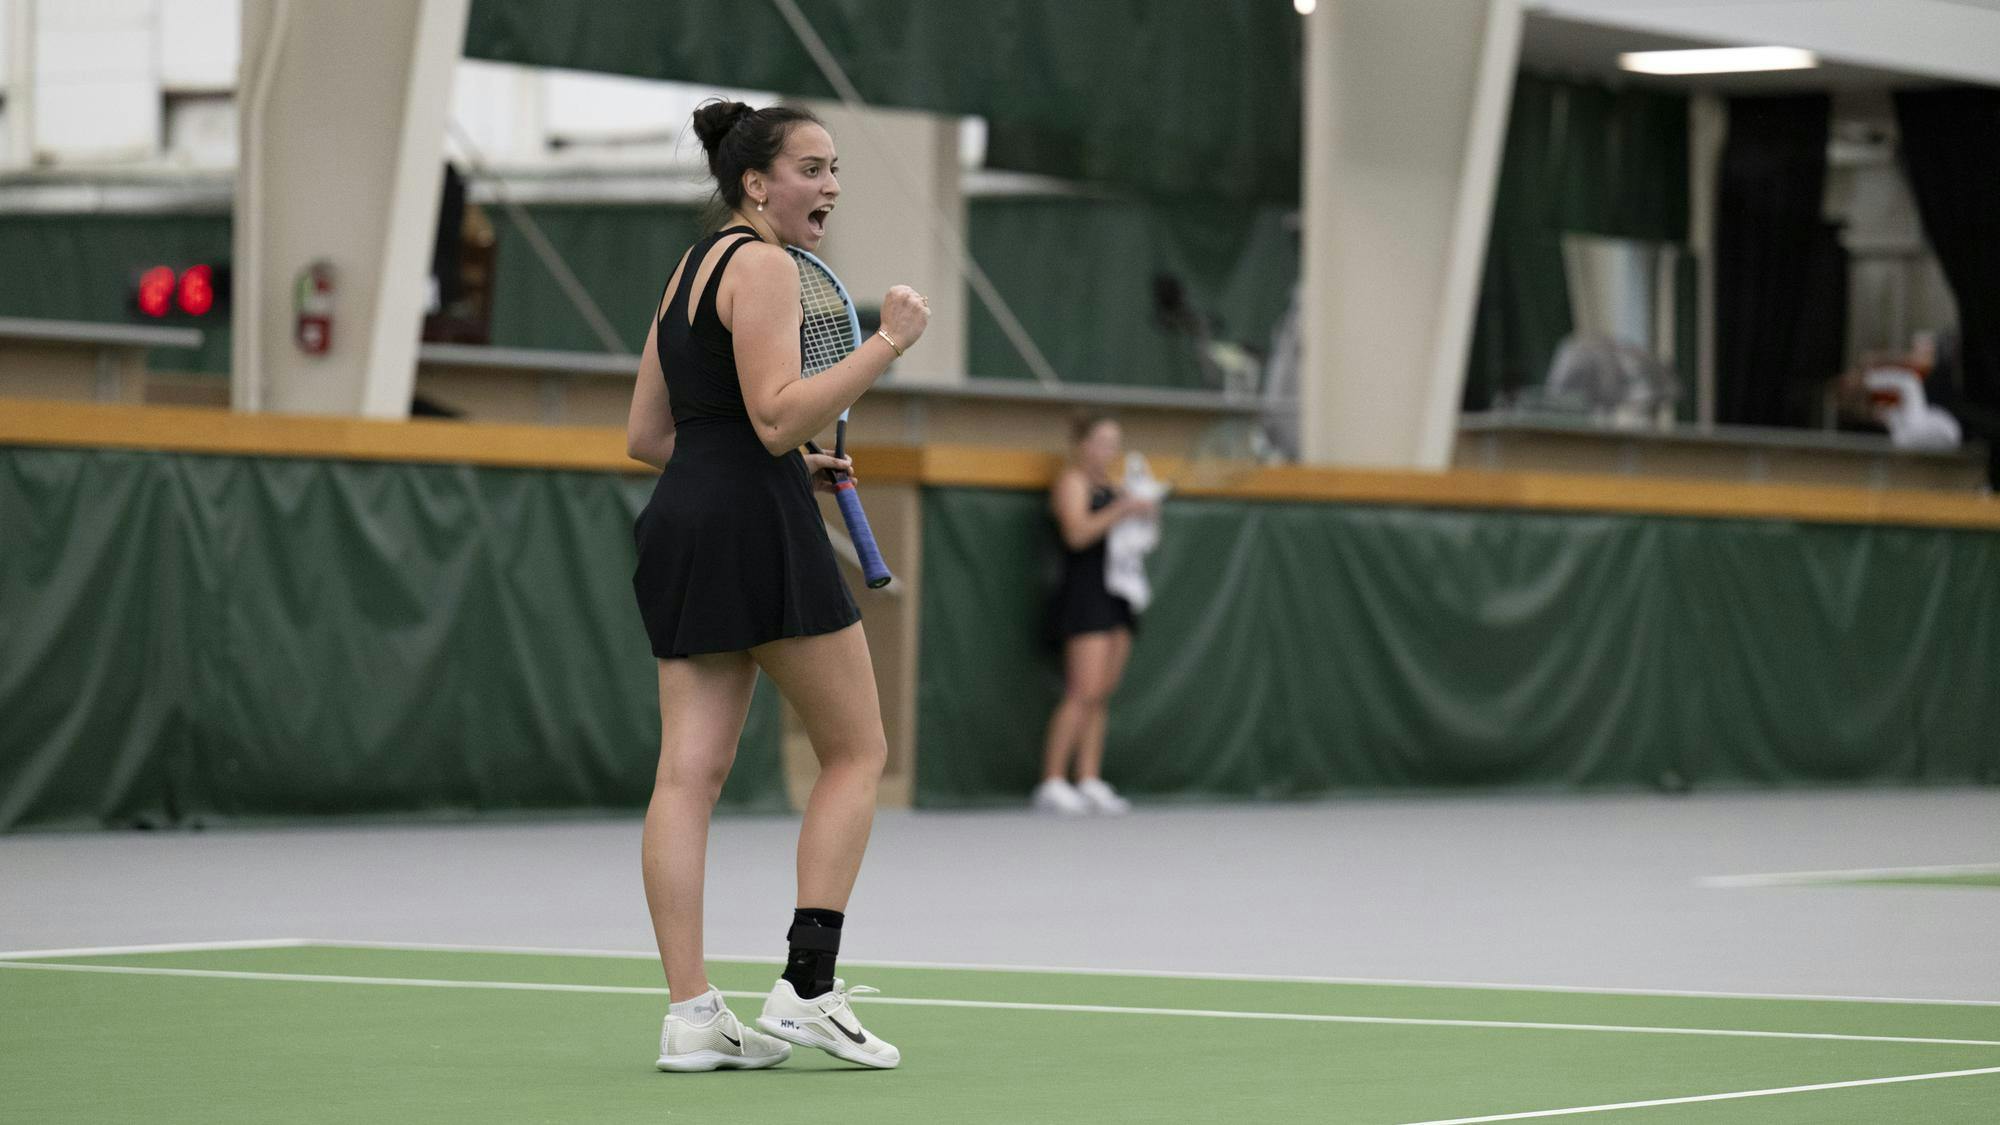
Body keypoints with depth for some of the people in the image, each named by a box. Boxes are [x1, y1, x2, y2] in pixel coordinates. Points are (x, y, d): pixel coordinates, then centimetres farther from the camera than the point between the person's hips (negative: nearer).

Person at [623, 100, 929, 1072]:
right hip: (759, 526, -8)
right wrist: (887, 343, -17)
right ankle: (807, 987, -6)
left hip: (680, 520, 8)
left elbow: (645, 436, 20)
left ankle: (689, 1012, -4)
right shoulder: (762, 264, -8)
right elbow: (778, 416, -19)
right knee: (855, 751, 1)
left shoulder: (689, 270, 20)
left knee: (689, 770, 0)